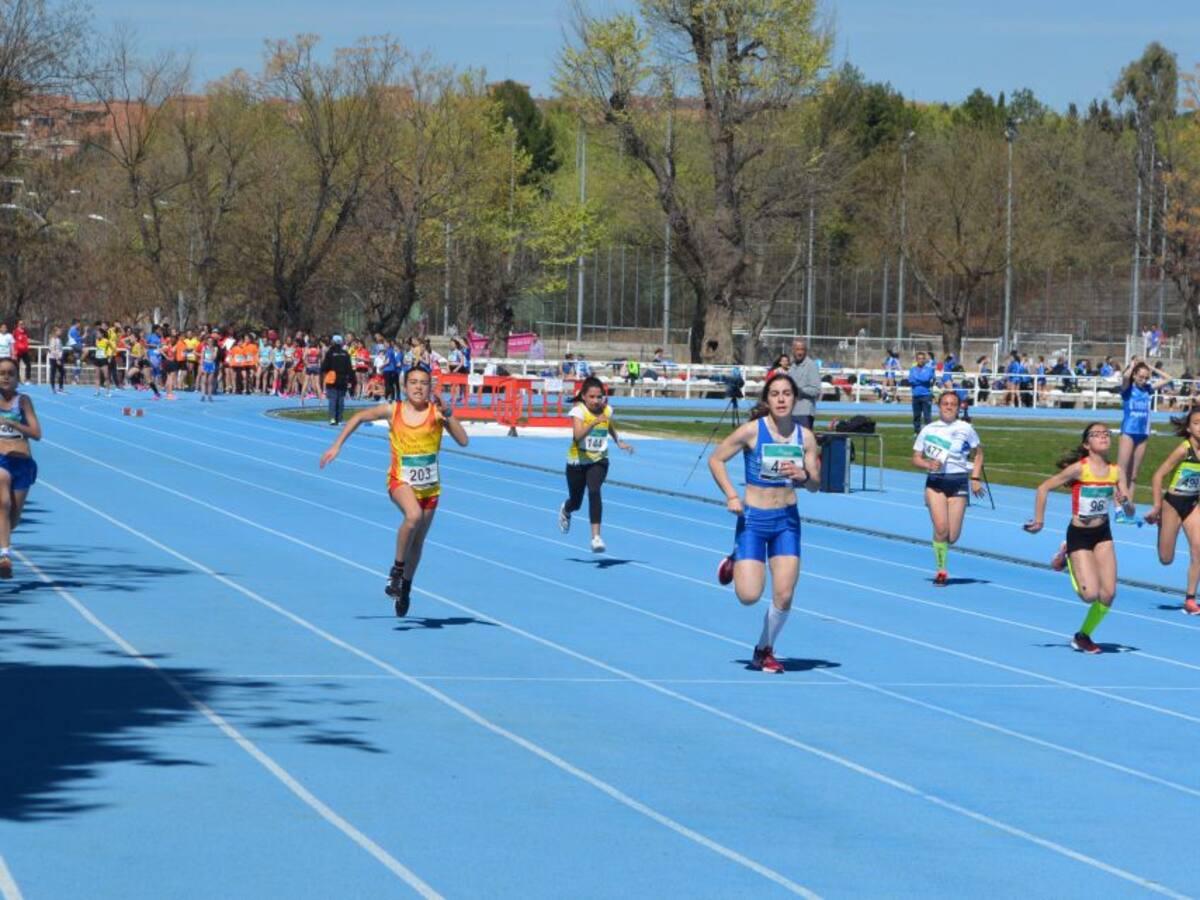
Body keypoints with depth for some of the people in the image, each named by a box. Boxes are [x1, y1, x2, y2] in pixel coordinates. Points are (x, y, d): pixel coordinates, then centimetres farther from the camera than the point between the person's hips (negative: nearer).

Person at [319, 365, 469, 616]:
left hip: (430, 486, 2)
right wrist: (337, 446, 4)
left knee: (417, 542, 13)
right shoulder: (393, 411, -5)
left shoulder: (436, 412, -8)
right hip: (401, 481, -2)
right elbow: (359, 417, 9)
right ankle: (397, 570, -18)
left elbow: (463, 441, -18)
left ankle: (405, 588, 36)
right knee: (413, 515, -33)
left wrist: (448, 414, -29)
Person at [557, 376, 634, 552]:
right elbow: (578, 435, -35)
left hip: (598, 460, 1)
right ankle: (565, 510, 55)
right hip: (577, 461, -1)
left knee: (594, 491, -27)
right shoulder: (578, 411, -18)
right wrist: (595, 422, -48)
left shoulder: (607, 410, -4)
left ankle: (596, 537, -30)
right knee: (576, 502, 14)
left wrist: (618, 442, 7)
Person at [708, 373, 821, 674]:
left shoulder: (805, 436, -1)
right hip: (753, 517, -3)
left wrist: (802, 477, -18)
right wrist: (731, 496, -13)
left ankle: (765, 650, 20)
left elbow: (816, 485, 5)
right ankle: (734, 564, 26)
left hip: (788, 519, 3)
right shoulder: (752, 431, -11)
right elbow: (715, 459, -2)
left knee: (784, 595, -4)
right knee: (749, 596, -9)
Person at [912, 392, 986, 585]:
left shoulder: (966, 429, 3)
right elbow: (916, 458, 8)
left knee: (952, 537, -3)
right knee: (941, 528, -16)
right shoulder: (928, 430, 4)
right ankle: (941, 569, -1)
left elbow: (978, 453, 13)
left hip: (959, 483, 0)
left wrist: (975, 478, 3)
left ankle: (942, 545, 34)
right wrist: (928, 464, -13)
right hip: (935, 482, 0)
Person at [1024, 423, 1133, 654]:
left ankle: (1083, 636, 22)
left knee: (1108, 594, -2)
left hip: (1103, 534, 4)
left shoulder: (1116, 471, -4)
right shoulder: (1079, 468, -16)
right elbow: (1044, 488, -11)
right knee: (1090, 594, -12)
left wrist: (1125, 502, -25)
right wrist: (1039, 520, -12)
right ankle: (1067, 557, 18)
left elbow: (1130, 510, -3)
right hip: (1079, 534, -4)